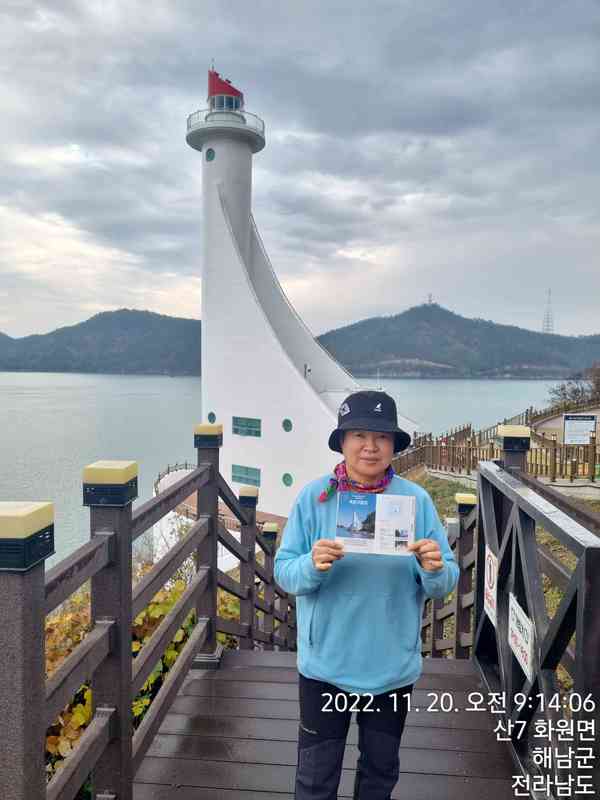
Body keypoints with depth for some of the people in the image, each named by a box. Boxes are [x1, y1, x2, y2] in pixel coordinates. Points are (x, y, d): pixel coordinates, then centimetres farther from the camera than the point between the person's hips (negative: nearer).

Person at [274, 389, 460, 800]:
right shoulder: (313, 497, -11)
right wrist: (312, 565, -29)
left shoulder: (417, 499, -8)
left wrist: (435, 569, -26)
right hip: (325, 665, -1)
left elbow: (446, 583, -4)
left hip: (393, 665, 2)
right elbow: (284, 572, -9)